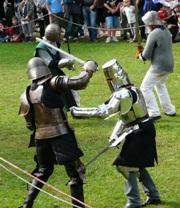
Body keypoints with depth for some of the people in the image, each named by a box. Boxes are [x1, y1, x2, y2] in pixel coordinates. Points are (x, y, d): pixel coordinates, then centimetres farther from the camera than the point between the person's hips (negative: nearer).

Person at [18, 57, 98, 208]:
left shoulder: (25, 96, 2)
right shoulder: (53, 84, -13)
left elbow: (30, 124, 9)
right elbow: (79, 83, -19)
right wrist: (88, 70, -1)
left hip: (41, 137, 6)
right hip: (61, 135, -6)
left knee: (44, 170, 25)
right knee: (75, 172, 4)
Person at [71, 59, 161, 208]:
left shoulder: (123, 95, -22)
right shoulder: (133, 90, 9)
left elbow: (103, 112, -28)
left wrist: (77, 112, -24)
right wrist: (115, 135, 10)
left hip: (139, 134, -9)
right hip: (146, 130, 9)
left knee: (127, 166, -2)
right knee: (137, 165, 20)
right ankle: (153, 195, 27)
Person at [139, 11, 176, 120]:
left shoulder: (154, 34, -18)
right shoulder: (166, 31, 9)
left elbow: (146, 55, -15)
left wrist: (141, 55, 9)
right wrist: (144, 54, 11)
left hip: (159, 66, -9)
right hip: (169, 65, 9)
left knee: (146, 87, -4)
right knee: (160, 85, 28)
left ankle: (154, 112, -10)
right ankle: (170, 110, 30)